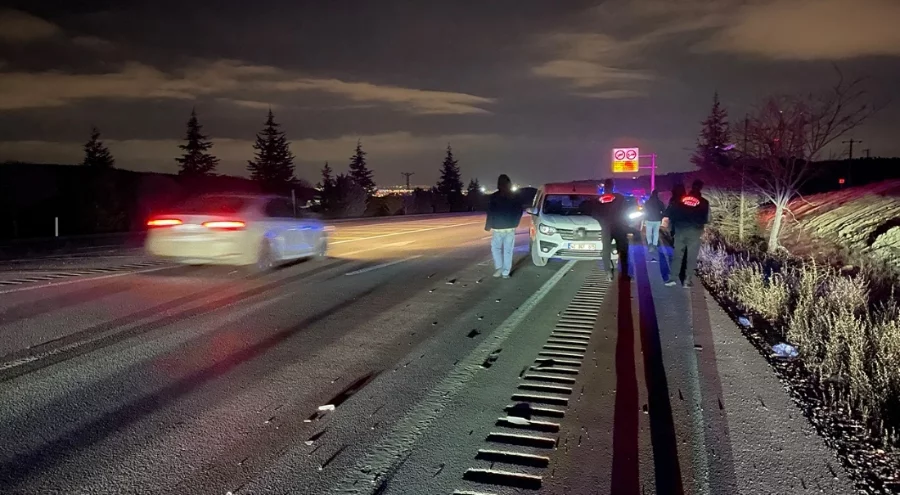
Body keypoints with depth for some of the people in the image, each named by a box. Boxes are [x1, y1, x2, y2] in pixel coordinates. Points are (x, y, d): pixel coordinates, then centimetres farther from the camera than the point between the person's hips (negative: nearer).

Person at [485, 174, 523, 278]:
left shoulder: (494, 197, -7)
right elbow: (519, 212, 11)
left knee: (495, 248, 14)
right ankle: (506, 272, 7)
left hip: (497, 228, -3)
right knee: (508, 250, 7)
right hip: (510, 228, 3)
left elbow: (491, 213, -9)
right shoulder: (515, 197, 5)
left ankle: (499, 267, -1)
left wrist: (489, 227, -1)